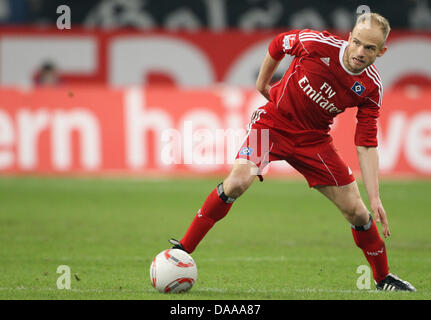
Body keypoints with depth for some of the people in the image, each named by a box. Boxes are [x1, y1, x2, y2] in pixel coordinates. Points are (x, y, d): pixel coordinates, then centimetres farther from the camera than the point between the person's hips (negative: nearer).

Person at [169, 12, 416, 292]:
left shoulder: (371, 88, -14)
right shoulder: (318, 43, -22)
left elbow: (366, 146, -11)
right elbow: (279, 43, 0)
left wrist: (375, 198, -17)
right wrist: (262, 83, 10)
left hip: (314, 139, 3)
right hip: (274, 120, -3)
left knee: (356, 211, -1)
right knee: (239, 180, -27)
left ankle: (383, 277, 23)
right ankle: (183, 250, -17)